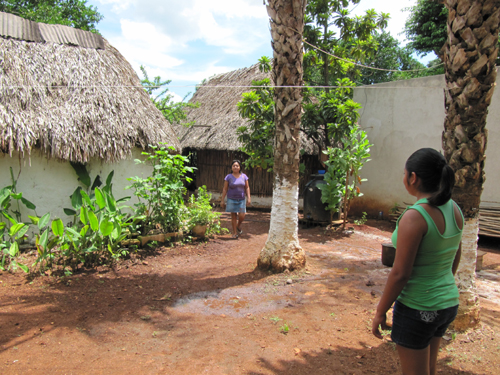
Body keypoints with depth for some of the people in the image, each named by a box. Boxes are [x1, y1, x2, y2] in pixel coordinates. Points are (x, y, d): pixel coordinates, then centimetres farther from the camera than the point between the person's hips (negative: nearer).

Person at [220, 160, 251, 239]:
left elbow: (247, 188, 6)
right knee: (233, 216, 2)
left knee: (242, 216, -6)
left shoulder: (244, 176, 3)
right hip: (231, 199, -1)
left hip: (241, 200, 1)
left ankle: (238, 226, 26)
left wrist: (248, 198, -2)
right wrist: (222, 200, -3)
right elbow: (225, 189, 0)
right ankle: (235, 233, 14)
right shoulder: (228, 177, -3)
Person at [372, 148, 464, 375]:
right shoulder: (454, 209, -2)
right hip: (448, 303, 8)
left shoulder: (414, 217, -26)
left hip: (417, 308, -8)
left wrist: (380, 312, -11)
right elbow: (455, 258, 11)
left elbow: (400, 273, -23)